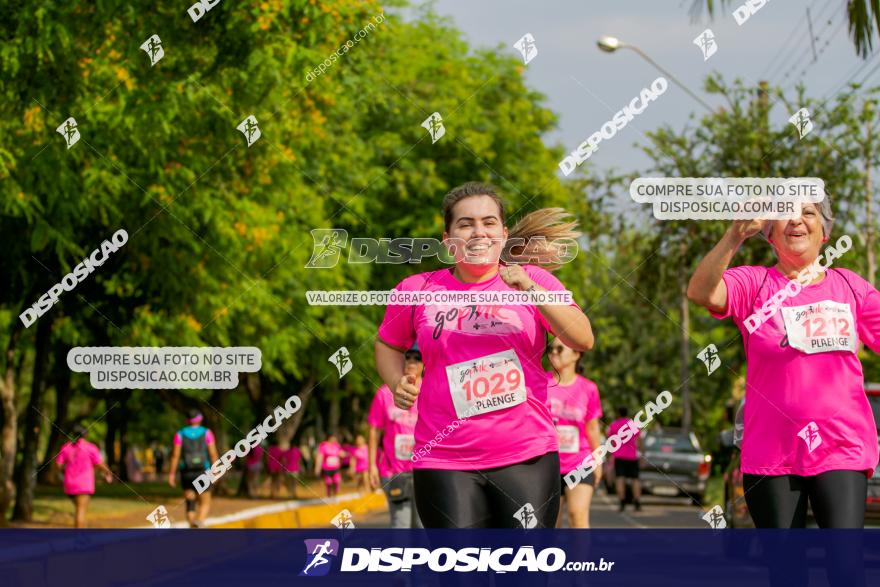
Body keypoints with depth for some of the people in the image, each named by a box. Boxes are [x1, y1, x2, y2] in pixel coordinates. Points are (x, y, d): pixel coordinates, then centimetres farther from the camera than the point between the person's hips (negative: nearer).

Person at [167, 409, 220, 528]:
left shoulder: (180, 434, 0)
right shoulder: (206, 433, -1)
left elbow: (175, 455, -5)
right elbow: (213, 454, -6)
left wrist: (171, 474, -2)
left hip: (186, 473, 1)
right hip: (203, 472, -1)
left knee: (190, 504, 11)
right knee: (205, 503, 7)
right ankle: (199, 522, -24)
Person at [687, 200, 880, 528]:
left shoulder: (850, 286, 10)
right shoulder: (754, 283, 1)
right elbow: (701, 292, -18)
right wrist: (736, 234, -31)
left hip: (843, 449, 1)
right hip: (772, 451, -1)